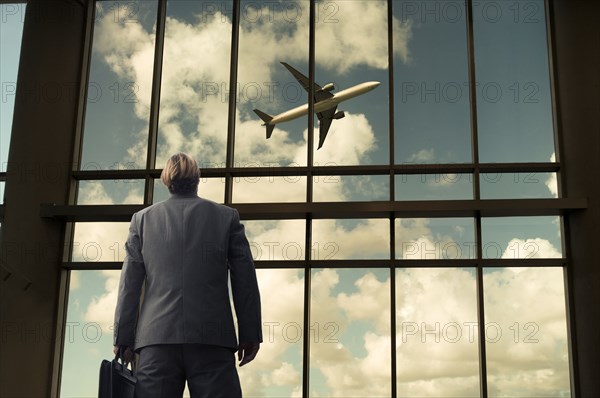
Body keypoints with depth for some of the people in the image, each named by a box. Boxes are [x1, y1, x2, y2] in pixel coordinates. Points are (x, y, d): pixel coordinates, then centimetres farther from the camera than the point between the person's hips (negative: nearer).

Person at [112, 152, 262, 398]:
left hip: (157, 335, 1)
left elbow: (129, 284, 9)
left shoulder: (143, 219, 13)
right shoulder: (227, 216, 11)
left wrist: (123, 338, 10)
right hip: (212, 338, -1)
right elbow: (245, 279, 7)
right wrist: (250, 334, 9)